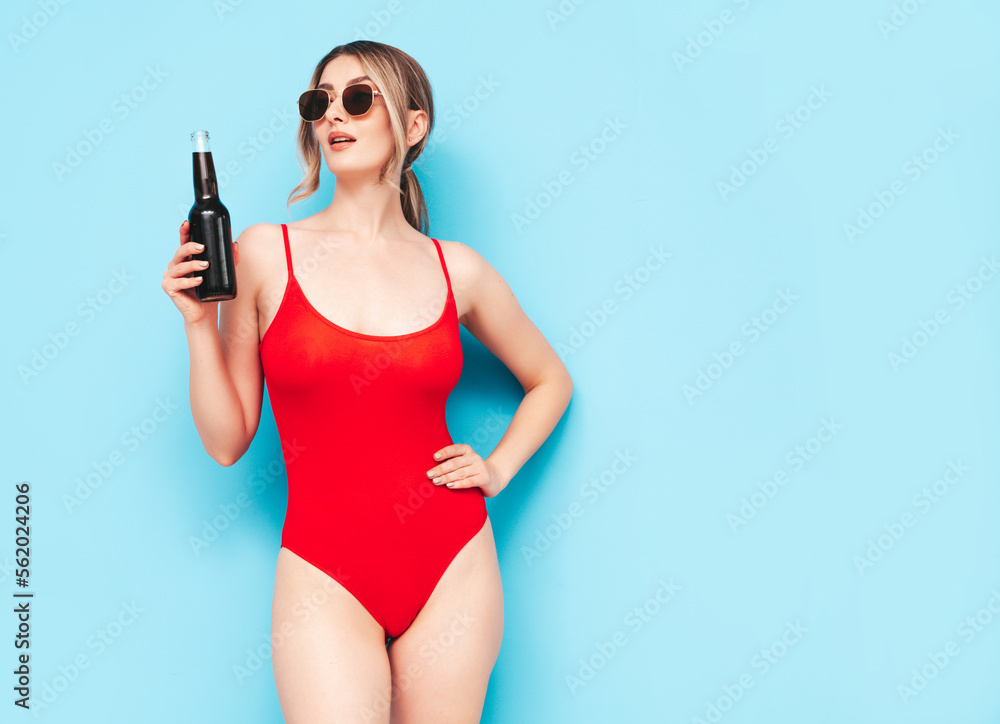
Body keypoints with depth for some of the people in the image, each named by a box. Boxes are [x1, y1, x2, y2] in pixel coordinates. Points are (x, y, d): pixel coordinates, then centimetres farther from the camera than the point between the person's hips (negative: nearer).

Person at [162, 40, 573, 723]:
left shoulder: (457, 270, 3)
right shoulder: (265, 252, 0)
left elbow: (550, 380, 20)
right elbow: (226, 441, 1)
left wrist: (498, 469, 7)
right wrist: (200, 321, -9)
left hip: (452, 564, 2)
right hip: (324, 573, -1)